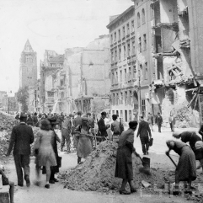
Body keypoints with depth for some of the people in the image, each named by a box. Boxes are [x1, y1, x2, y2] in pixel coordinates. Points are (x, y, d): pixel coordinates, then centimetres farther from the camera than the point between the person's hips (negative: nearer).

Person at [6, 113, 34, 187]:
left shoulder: (15, 128, -8)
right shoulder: (29, 128, -4)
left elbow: (12, 140, -12)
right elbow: (32, 140, 0)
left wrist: (9, 152, -9)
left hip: (17, 150, -1)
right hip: (26, 150, 1)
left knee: (18, 167, 12)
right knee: (26, 166, 12)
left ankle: (20, 182, 15)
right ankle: (27, 176, -17)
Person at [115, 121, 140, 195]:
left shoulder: (124, 132, 17)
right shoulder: (131, 132, -7)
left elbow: (119, 142, 14)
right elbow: (129, 142, -21)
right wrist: (134, 151, -10)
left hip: (119, 152, 9)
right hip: (125, 153, -8)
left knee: (128, 171, 14)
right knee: (127, 171, -1)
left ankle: (132, 187, 19)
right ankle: (122, 189, 0)